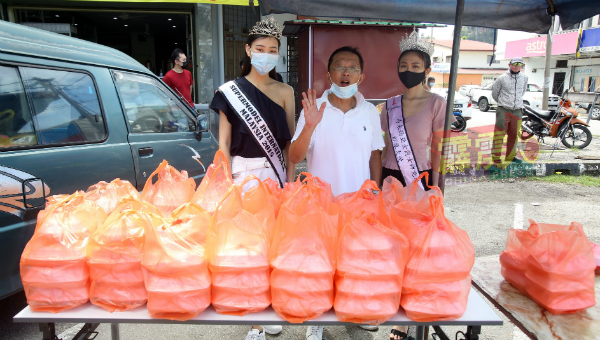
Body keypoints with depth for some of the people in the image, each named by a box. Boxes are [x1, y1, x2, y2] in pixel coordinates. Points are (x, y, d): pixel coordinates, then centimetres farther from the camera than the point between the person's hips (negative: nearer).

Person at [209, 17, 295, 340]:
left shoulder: (284, 91, 6)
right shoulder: (230, 91, 0)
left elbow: (290, 141, 6)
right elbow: (224, 142, 0)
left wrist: (290, 179, 1)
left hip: (275, 172, 2)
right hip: (243, 172, -2)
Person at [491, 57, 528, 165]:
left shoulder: (524, 78, 8)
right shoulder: (502, 78, -3)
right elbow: (494, 92, 9)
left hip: (517, 111, 4)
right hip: (503, 110, -4)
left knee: (514, 135, 9)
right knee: (500, 133, -7)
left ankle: (510, 157, 20)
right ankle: (496, 157, 1)